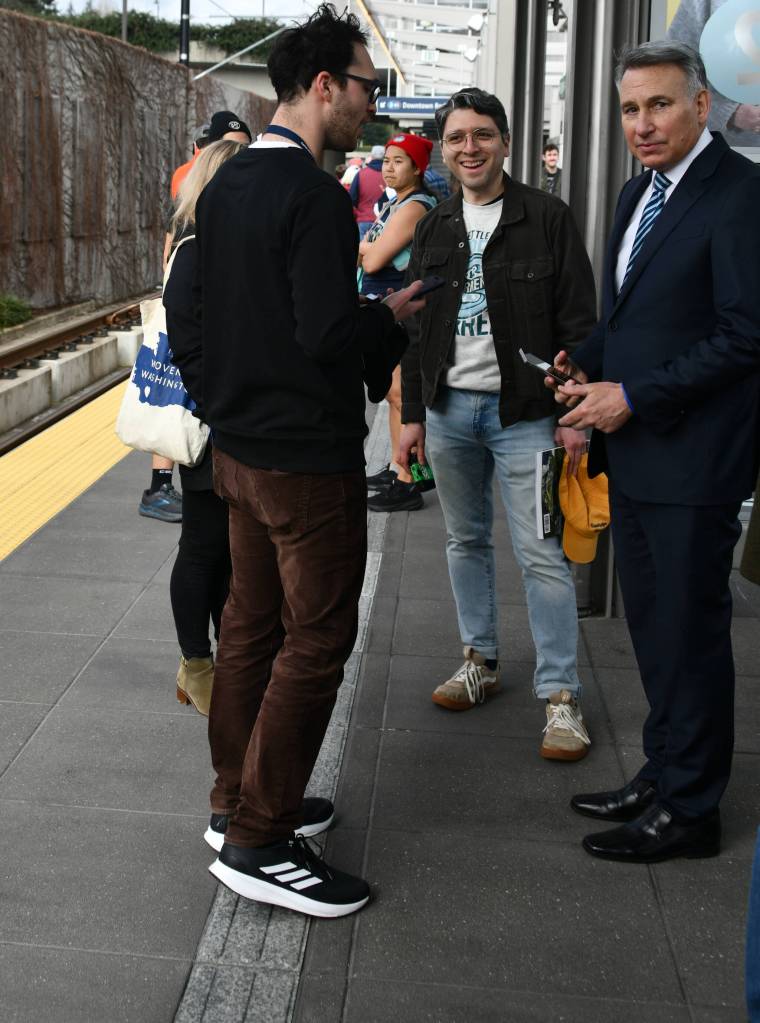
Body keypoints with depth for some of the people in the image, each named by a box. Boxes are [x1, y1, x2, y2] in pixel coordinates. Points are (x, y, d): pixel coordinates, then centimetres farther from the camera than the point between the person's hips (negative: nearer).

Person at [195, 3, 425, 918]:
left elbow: (201, 305, 14)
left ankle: (238, 801, 30)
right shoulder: (313, 194, -19)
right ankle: (257, 842, 6)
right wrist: (388, 316, -6)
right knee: (316, 638, 0)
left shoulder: (224, 184, 9)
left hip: (238, 445, 9)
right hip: (306, 455, -9)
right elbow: (329, 334, -24)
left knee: (251, 626, 17)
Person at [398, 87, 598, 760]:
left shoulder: (547, 219, -4)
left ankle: (561, 696, 2)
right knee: (466, 541, 14)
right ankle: (481, 661, 29)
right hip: (449, 408, 5)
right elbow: (415, 328, 14)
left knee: (542, 554, -5)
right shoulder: (435, 227, 10)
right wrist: (412, 414, 10)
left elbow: (578, 324, -6)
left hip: (523, 413, -5)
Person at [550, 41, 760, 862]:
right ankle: (662, 774, 31)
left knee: (690, 633, 3)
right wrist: (586, 365, 2)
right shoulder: (639, 193, 14)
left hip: (691, 457, -8)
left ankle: (689, 810, 17)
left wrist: (634, 396, -18)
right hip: (633, 453, 8)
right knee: (652, 628, 16)